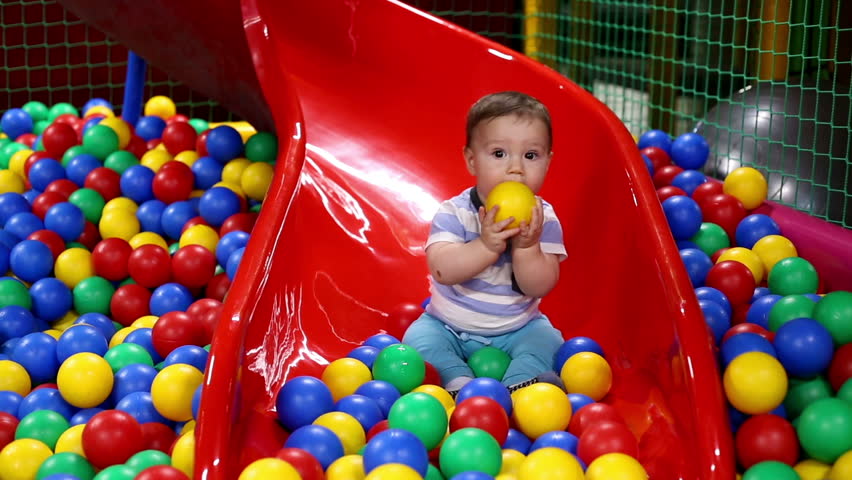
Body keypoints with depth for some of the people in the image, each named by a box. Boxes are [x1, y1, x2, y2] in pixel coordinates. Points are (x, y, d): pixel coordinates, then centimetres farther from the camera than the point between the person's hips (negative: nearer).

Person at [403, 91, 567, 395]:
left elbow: (540, 287, -18)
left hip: (517, 330, 1)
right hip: (449, 328, -1)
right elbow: (442, 270, -31)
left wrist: (527, 246, -35)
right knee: (418, 338, -22)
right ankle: (460, 384, -33)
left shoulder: (543, 219, -12)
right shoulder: (453, 213, -16)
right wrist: (487, 246, -43)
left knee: (547, 338, -21)